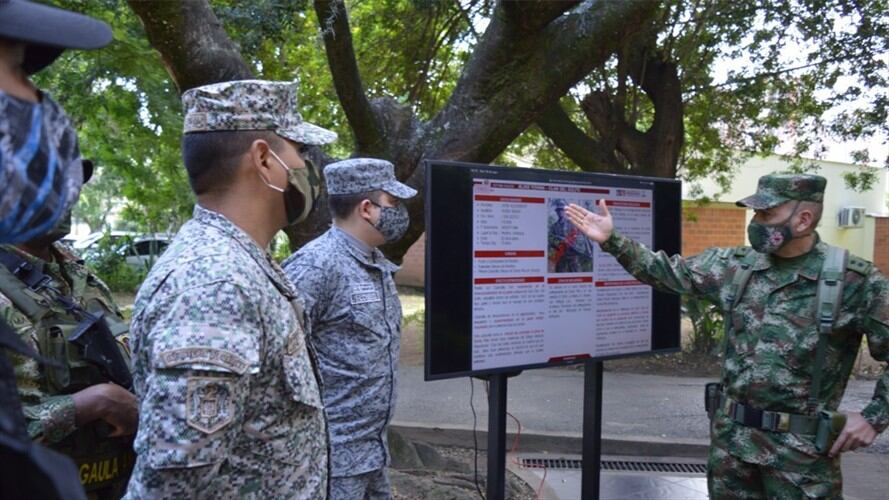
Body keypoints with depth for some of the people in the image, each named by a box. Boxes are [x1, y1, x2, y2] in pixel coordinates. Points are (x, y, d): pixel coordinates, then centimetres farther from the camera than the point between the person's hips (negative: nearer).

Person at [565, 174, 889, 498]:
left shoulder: (856, 281, -11)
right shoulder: (736, 266, 1)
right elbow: (668, 272, 7)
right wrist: (612, 241, 0)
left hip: (801, 446, -4)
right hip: (731, 434, 4)